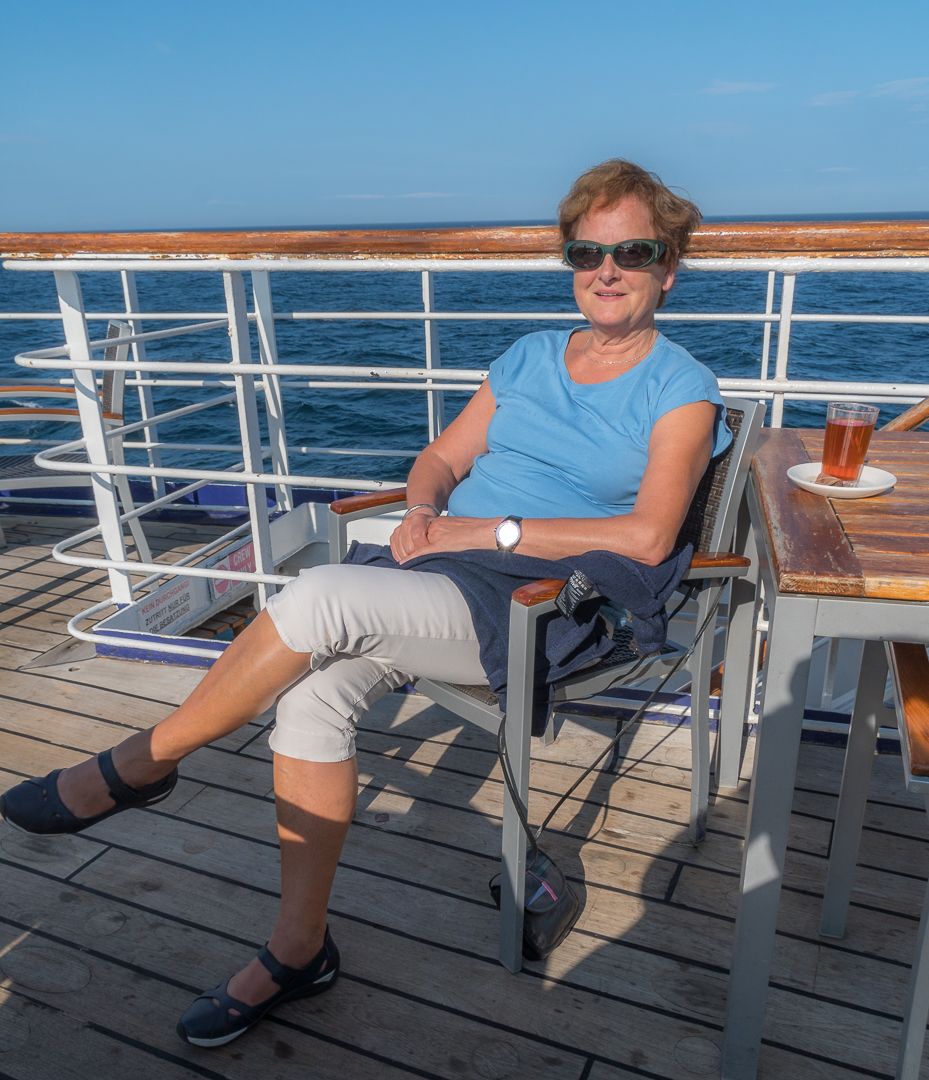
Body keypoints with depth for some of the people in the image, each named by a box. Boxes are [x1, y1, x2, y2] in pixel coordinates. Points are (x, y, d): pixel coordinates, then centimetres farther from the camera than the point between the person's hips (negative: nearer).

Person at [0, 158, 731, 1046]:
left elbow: (647, 538, -12)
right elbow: (442, 457, 18)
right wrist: (423, 512, -6)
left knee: (322, 597, -28)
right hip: (447, 578, 5)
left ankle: (140, 764, -5)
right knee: (314, 693, -23)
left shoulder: (680, 390, 1)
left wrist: (492, 530, -16)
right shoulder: (530, 358, 18)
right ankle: (298, 953, -4)